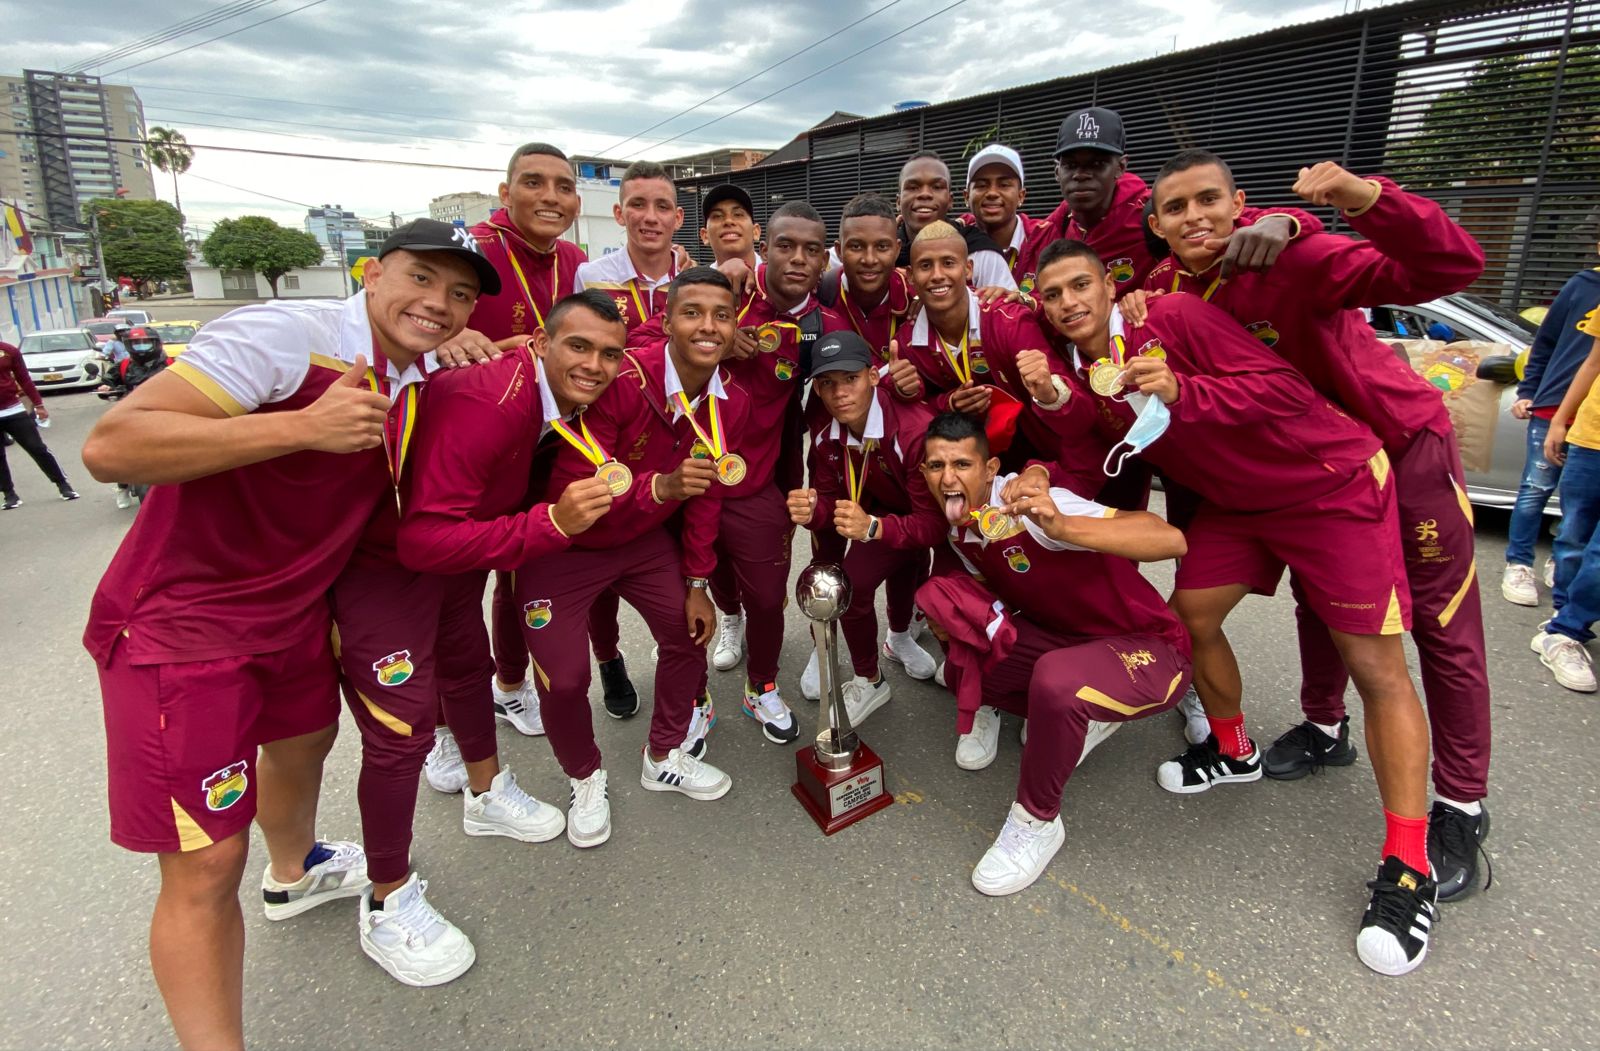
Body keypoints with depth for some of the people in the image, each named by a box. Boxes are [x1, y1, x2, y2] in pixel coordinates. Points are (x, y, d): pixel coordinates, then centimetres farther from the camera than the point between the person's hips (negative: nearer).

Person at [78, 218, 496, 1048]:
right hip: (180, 621, -9)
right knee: (206, 866, -5)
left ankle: (295, 873, 61)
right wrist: (303, 425, -36)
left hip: (295, 608, 9)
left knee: (305, 739, 31)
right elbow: (111, 445, -29)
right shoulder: (283, 336, -24)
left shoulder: (413, 381, 2)